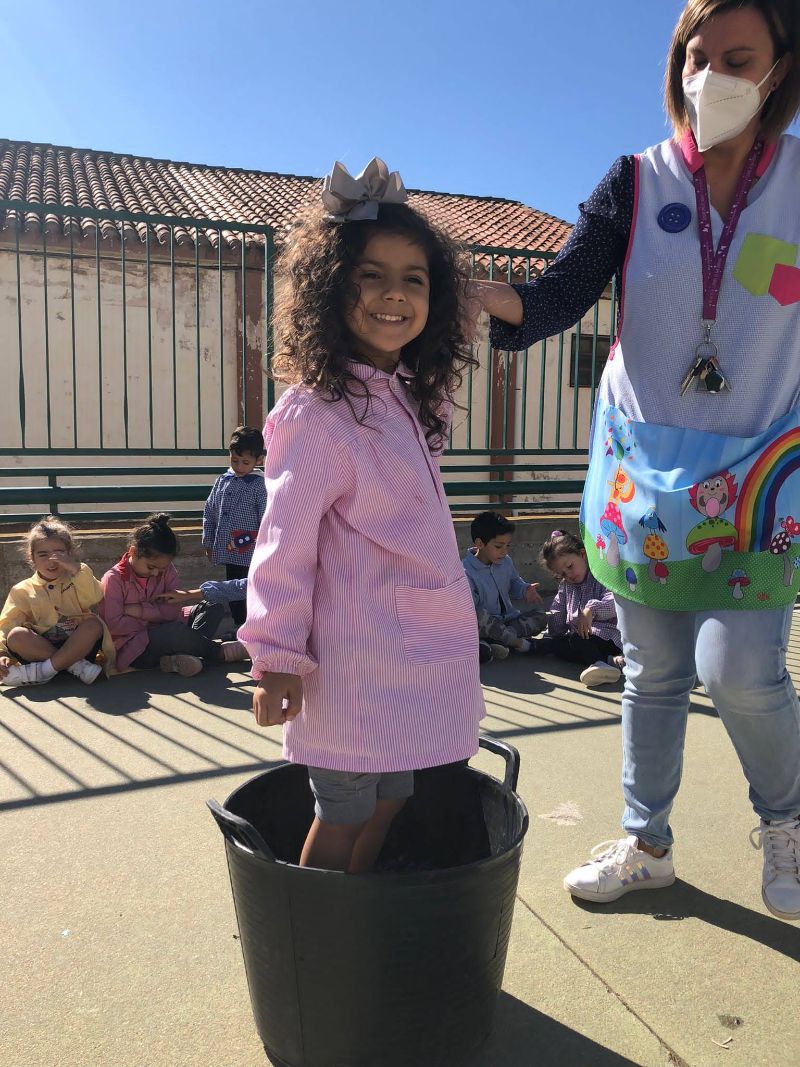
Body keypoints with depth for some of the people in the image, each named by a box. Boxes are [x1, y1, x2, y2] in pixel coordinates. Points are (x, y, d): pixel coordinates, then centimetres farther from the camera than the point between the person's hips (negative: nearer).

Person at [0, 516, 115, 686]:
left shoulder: (77, 580, 9)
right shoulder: (23, 591, 8)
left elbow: (93, 599, -13)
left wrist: (77, 569, -21)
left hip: (78, 646, 0)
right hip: (40, 649, 0)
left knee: (93, 624, -28)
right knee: (16, 635, -27)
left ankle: (44, 670, -28)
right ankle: (77, 666, -27)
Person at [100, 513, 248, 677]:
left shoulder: (167, 570, 1)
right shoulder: (114, 579, -12)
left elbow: (174, 610, -7)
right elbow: (114, 624, -19)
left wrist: (141, 610, -18)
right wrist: (153, 623, -15)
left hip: (164, 637, 7)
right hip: (132, 648, -7)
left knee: (213, 607, -3)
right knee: (176, 630, -36)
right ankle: (219, 651, -7)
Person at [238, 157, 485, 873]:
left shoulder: (404, 398, 11)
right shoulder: (318, 411, -17)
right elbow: (285, 543, -17)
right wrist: (277, 658, -16)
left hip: (416, 655, 9)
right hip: (356, 663, -8)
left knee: (387, 806, 20)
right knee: (342, 821, 7)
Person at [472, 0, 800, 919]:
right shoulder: (635, 181, 0)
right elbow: (562, 295, -11)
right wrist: (485, 295, -31)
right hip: (642, 463, 1)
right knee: (653, 669, 10)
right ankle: (645, 844, 29)